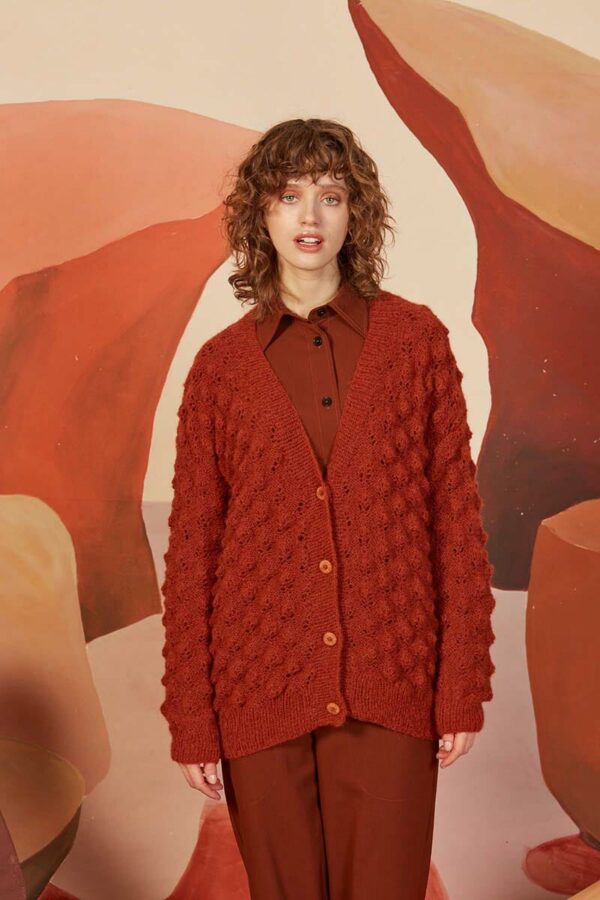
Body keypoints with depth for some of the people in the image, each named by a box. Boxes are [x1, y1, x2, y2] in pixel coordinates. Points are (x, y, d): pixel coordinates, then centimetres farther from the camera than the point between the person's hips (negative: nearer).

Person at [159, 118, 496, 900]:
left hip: (390, 690, 0)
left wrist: (463, 689, -2)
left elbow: (457, 516, 1)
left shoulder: (415, 338, 2)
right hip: (262, 690, 1)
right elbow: (192, 548, 3)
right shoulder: (221, 365, 2)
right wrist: (191, 720, 1)